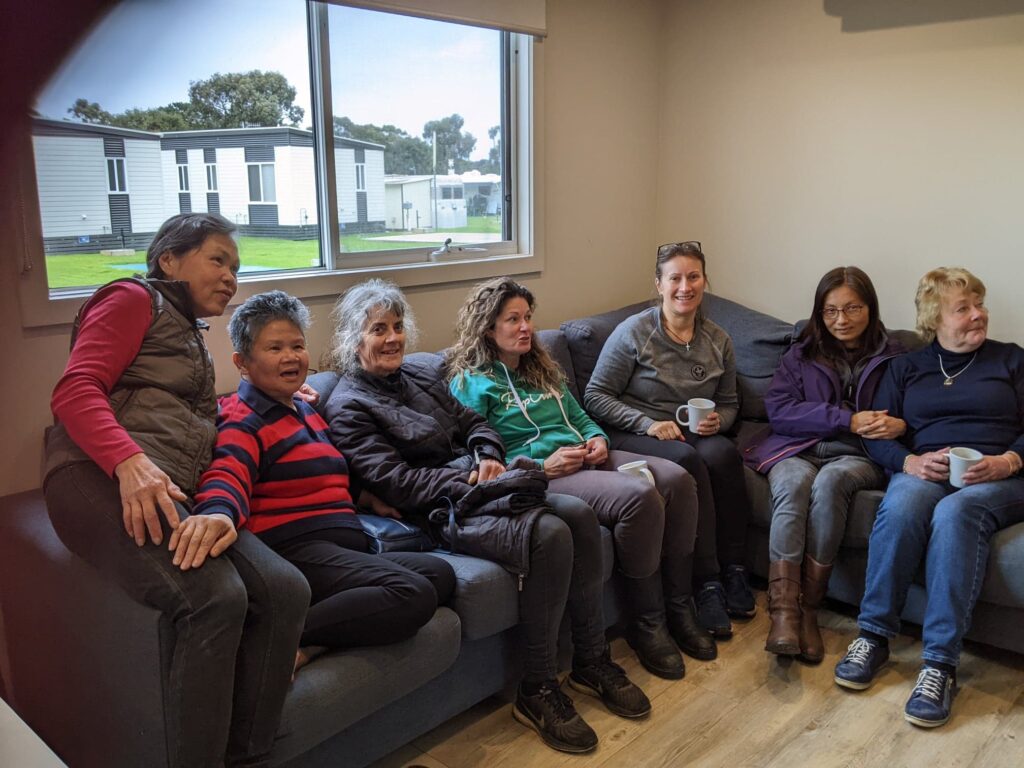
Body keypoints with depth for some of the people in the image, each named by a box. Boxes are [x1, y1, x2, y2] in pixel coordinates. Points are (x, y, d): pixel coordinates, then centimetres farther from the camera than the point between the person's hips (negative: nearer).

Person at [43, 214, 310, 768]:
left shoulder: (192, 338, 33)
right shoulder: (135, 299, 8)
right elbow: (74, 392, -6)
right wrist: (130, 462, -23)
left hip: (175, 494, 7)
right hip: (101, 479, -7)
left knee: (286, 589, -18)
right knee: (215, 597, -32)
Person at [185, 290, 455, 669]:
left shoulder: (305, 410, 26)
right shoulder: (244, 418, -2)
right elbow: (228, 475, -24)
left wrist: (369, 498, 20)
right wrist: (218, 511, -47)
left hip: (342, 548, 10)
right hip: (294, 550, -10)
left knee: (441, 574, -12)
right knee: (414, 595, -27)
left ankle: (312, 646, -24)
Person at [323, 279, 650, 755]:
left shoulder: (422, 375, 21)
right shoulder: (347, 407, -2)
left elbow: (474, 423, 22)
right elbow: (392, 479, -12)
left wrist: (488, 458, -1)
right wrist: (468, 482, -19)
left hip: (478, 487, 7)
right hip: (437, 511, -7)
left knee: (579, 514, -17)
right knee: (548, 534, -29)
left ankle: (592, 662, -2)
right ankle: (537, 690, -15)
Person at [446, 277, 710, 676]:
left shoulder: (541, 368, 23)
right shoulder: (471, 383, -1)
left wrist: (598, 439, 4)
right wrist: (543, 466, -18)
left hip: (585, 459, 8)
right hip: (540, 474, -8)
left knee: (678, 479, -15)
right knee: (640, 496, -31)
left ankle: (679, 607, -4)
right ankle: (647, 624, -14)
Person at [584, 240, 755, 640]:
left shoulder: (718, 341, 8)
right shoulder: (634, 332, -6)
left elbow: (729, 403, 19)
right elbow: (596, 396, -7)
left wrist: (717, 421, -6)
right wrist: (649, 424, -18)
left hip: (693, 431, 4)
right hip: (633, 435, -4)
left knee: (722, 453, -31)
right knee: (687, 460, -35)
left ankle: (733, 569, -19)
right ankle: (707, 582, -29)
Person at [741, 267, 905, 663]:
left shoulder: (893, 358, 15)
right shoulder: (801, 354, 17)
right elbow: (778, 410, 1)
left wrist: (902, 426, -15)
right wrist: (849, 420, -9)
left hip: (858, 455, 0)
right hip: (798, 447, 1)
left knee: (830, 481, -36)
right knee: (794, 481, -35)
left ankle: (808, 607, -30)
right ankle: (783, 613, -41)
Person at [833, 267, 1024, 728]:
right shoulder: (906, 367, 20)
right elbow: (877, 435, 9)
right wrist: (911, 462, -11)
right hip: (925, 472, 1)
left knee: (955, 512, -38)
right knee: (901, 504, -36)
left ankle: (940, 664, -38)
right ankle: (874, 637, -27)